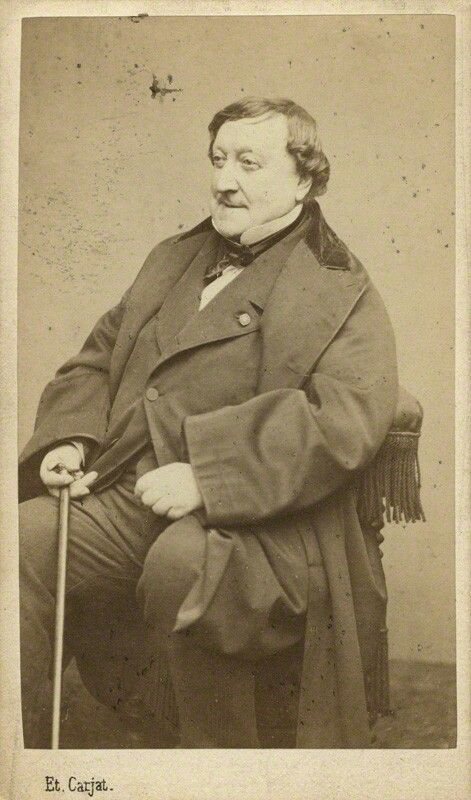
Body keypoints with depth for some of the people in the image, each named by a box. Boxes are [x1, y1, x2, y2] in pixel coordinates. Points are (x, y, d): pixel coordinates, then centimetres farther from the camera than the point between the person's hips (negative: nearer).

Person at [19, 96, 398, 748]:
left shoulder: (343, 295, 1)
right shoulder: (173, 259, 23)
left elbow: (348, 421, -15)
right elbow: (97, 357, 25)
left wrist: (207, 475, -22)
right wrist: (68, 436, 3)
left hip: (252, 526, -5)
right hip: (123, 496, 6)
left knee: (181, 561, -36)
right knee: (25, 537, -20)